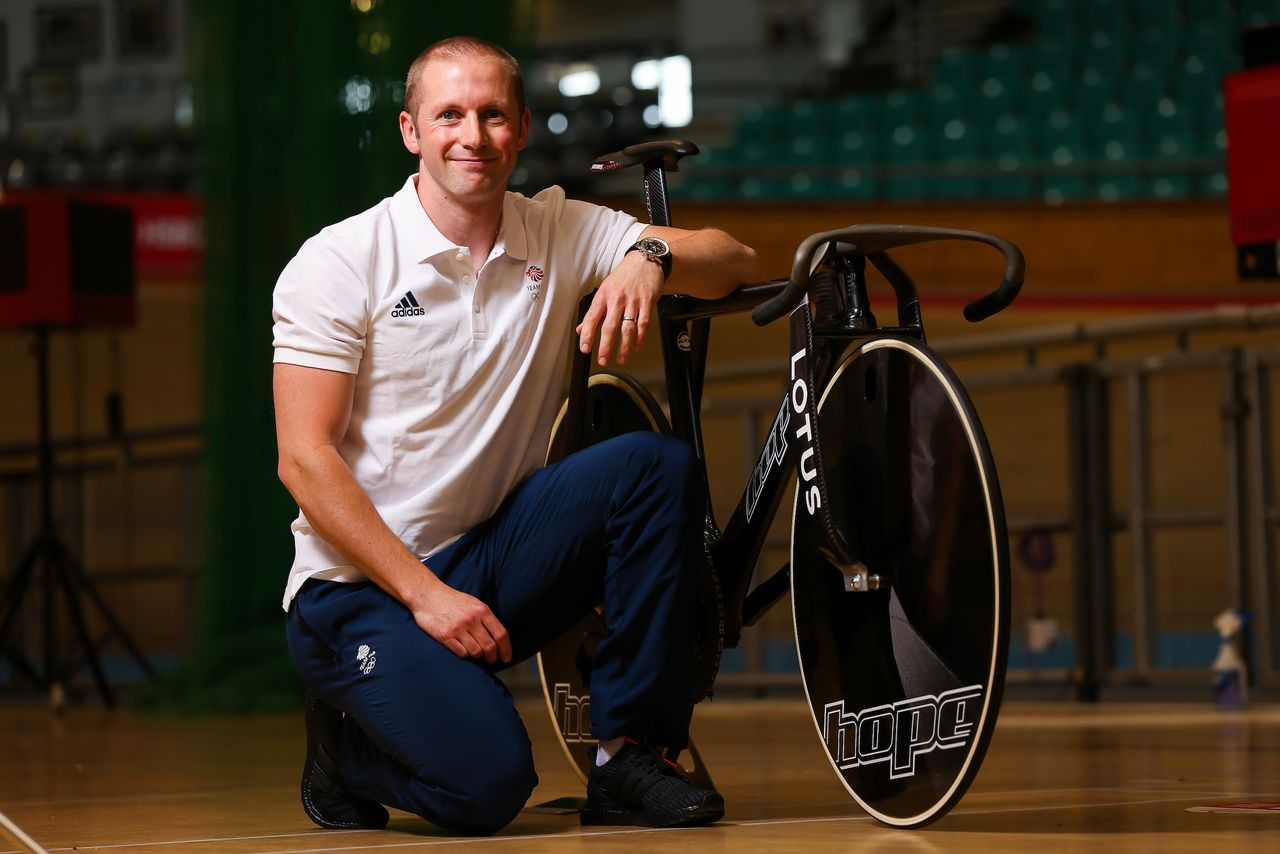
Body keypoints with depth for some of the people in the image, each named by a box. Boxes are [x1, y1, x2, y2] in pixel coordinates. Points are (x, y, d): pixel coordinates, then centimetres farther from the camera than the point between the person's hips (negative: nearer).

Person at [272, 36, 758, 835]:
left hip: (490, 557, 5)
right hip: (362, 588, -5)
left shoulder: (562, 235, 4)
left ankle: (629, 756, -11)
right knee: (487, 781, -27)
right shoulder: (338, 263, -9)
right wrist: (424, 593, -19)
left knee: (658, 464, -20)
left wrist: (651, 258, -25)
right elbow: (305, 460, -13)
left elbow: (735, 261, -2)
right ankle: (346, 745, 8)